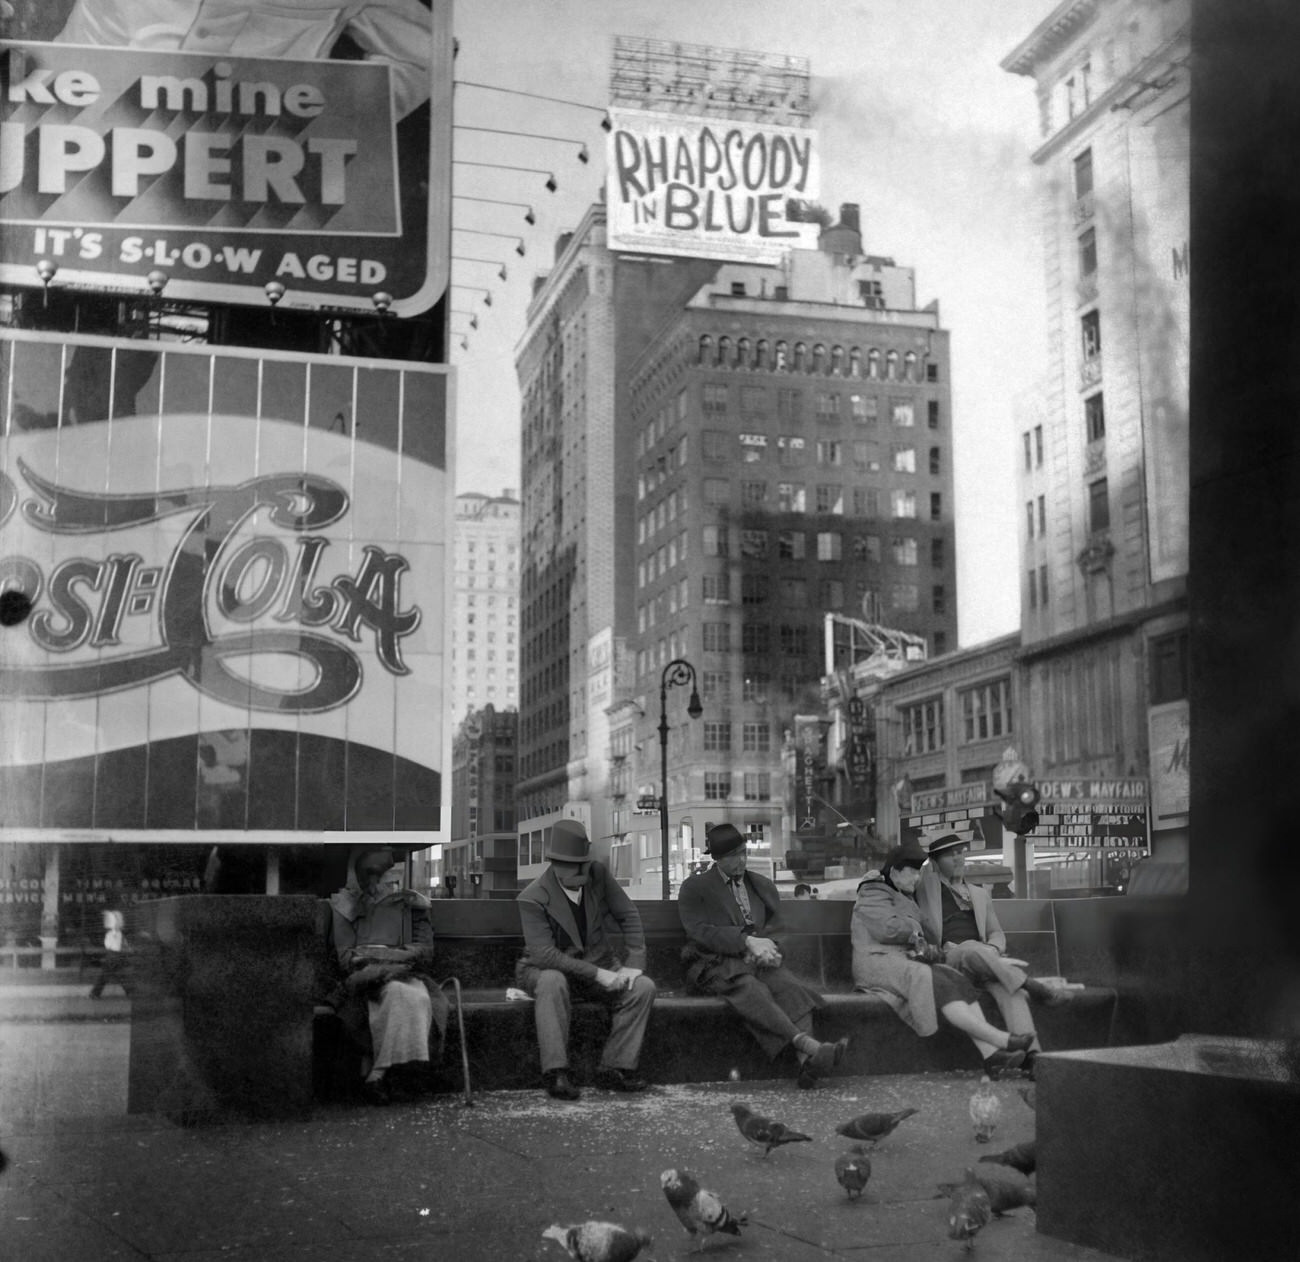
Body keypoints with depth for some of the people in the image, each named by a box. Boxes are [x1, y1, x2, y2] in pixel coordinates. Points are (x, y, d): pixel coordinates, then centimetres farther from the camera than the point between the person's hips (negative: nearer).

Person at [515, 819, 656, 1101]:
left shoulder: (598, 875, -6)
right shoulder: (532, 898, -20)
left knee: (643, 987, -20)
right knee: (552, 981, -39)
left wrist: (633, 964, -12)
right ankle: (556, 1073, -34)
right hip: (547, 969, -4)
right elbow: (544, 954, -27)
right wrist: (597, 974, -31)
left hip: (599, 967, 4)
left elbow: (629, 917, 1)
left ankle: (615, 1068, -17)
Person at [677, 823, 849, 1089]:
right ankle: (809, 1045, -52)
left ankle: (807, 1062, -49)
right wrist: (747, 941, -17)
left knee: (792, 988, -30)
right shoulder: (694, 887, 9)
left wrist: (765, 947, -7)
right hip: (716, 965, -4)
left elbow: (775, 926, 18)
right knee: (753, 992, -37)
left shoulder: (763, 886, 23)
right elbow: (699, 931, -5)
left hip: (756, 961, 4)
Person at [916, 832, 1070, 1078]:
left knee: (1006, 986, -32)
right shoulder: (927, 885, 15)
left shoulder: (979, 894, 27)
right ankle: (1033, 987, -39)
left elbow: (996, 933, 23)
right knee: (973, 948, -39)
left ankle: (1031, 1053, -49)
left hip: (982, 959, 3)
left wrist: (992, 949, -1)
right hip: (946, 959, -3)